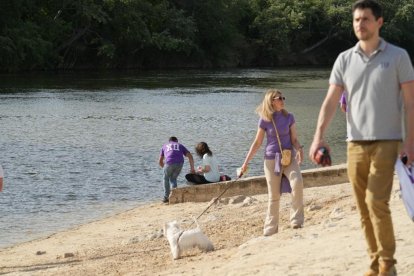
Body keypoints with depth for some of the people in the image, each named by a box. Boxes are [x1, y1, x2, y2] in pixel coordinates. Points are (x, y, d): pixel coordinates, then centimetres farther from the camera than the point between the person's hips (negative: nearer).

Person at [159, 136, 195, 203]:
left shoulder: (165, 146, 33)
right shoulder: (180, 146, 32)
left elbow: (160, 161, 34)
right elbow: (190, 156, 19)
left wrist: (164, 168, 50)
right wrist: (192, 168, 25)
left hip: (169, 163, -1)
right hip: (180, 163, 1)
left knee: (166, 179, 23)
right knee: (173, 179, 23)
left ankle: (166, 197, 17)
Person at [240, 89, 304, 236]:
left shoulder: (289, 117, 2)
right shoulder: (264, 120, -2)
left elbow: (294, 139, 5)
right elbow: (257, 143, 6)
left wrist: (299, 149, -17)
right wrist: (246, 162, 5)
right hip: (271, 158, -1)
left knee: (297, 182, -25)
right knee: (274, 195, 1)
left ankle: (296, 221, -16)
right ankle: (270, 229, 13)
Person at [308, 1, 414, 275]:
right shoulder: (345, 59, 7)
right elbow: (331, 101, 4)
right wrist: (319, 136, -9)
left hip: (386, 141, -4)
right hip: (355, 142, 4)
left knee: (377, 201, -14)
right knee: (364, 208, 5)